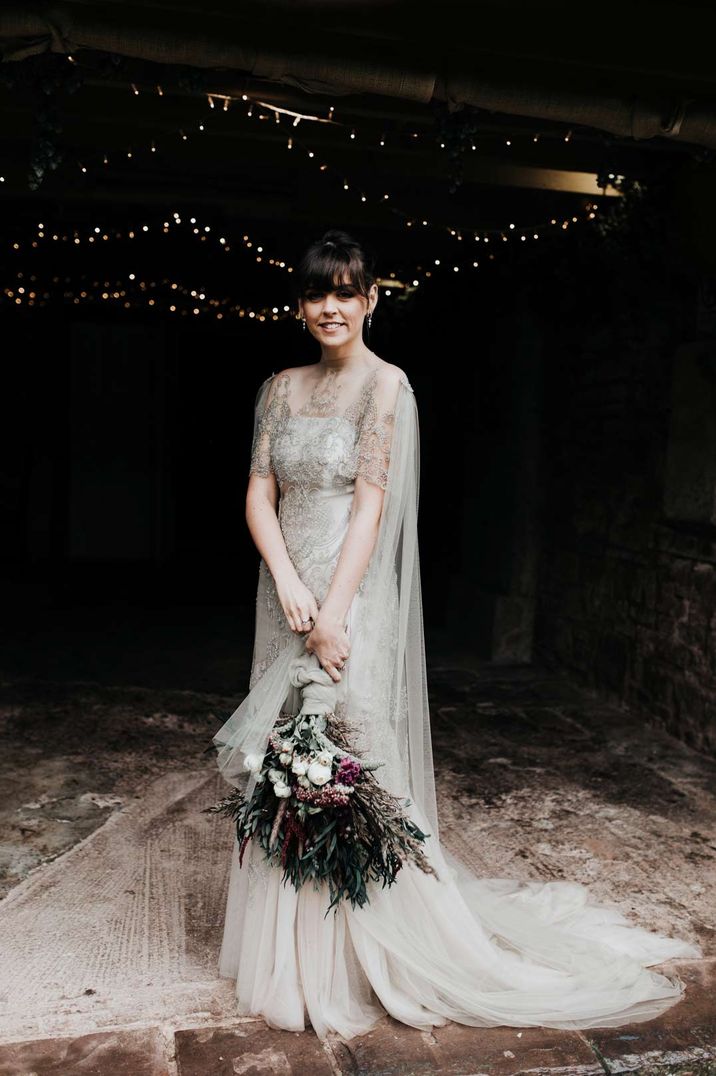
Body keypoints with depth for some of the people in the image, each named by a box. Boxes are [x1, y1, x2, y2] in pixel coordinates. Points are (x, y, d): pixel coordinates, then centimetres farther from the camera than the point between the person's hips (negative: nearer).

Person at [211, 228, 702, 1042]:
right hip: (286, 591, 6)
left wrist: (333, 612, -20)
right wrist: (286, 581, -12)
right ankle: (288, 955, 31)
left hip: (353, 596, -6)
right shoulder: (282, 388, 11)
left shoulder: (384, 384, -6)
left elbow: (371, 503, -14)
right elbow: (259, 494, 5)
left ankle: (345, 969, 20)